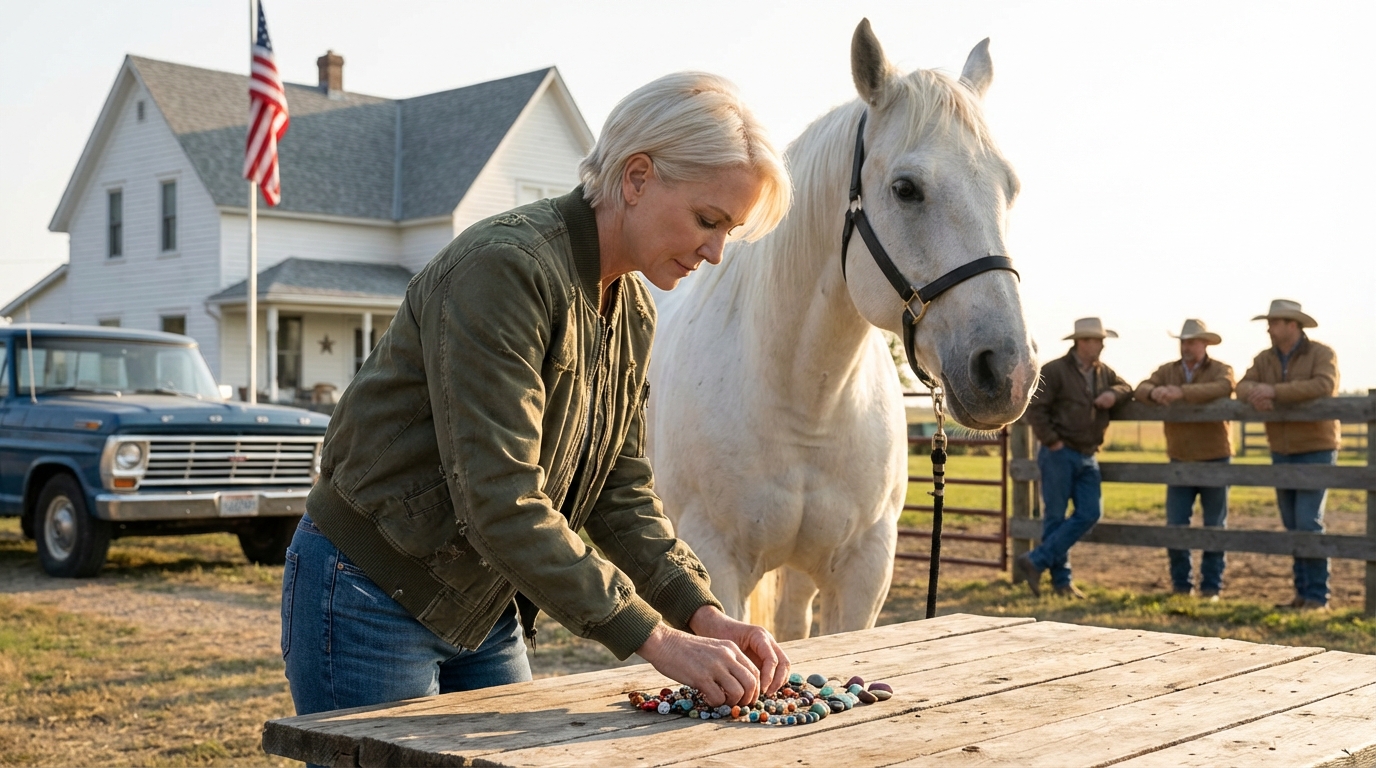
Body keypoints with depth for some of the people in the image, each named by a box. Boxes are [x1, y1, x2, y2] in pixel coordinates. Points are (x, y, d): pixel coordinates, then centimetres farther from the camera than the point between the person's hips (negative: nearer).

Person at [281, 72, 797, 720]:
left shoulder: (633, 313, 3)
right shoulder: (505, 269, -25)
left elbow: (623, 495, 4)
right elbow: (500, 501, -31)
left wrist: (702, 613, -11)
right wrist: (656, 637, -30)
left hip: (487, 615, 8)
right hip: (371, 600, -8)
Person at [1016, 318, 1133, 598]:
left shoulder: (1103, 372, 13)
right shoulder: (1054, 371, -9)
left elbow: (1128, 388, 17)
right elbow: (1035, 408, -14)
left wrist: (1114, 394, -5)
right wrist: (1051, 441, -15)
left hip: (1087, 457, 7)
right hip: (1059, 454, -7)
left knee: (1090, 513, -1)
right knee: (1055, 516, -2)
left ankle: (1036, 561, 3)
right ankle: (1061, 580, 7)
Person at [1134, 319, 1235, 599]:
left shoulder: (1221, 370, -4)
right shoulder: (1167, 370, 6)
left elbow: (1222, 388, -27)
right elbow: (1141, 389, -9)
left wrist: (1182, 392, -39)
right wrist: (1154, 392, -33)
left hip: (1214, 459, -3)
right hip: (1180, 460, 3)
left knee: (1214, 526, 5)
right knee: (1175, 526, 1)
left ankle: (1211, 586, 14)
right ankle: (1181, 584, 13)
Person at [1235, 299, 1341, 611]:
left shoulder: (1322, 354, -10)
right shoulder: (1265, 359, 7)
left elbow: (1323, 386, -27)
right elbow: (1243, 386, -5)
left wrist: (1275, 391, -30)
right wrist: (1255, 394, -29)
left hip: (1316, 450, -6)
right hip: (1281, 453, 6)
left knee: (1308, 522, -12)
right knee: (1292, 525, 8)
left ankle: (1318, 596, -5)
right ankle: (1302, 592, 16)